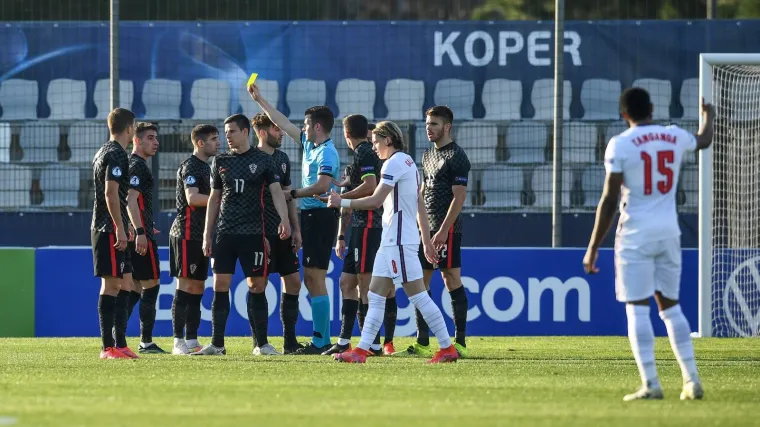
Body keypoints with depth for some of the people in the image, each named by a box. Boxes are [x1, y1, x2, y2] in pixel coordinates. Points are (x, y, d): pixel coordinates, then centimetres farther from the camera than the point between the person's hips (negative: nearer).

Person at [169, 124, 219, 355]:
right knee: (186, 285, -10)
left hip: (200, 235, 10)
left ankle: (191, 340, 12)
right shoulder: (190, 167, -10)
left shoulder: (205, 167, 20)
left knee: (198, 287, 9)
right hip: (187, 234, -10)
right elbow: (192, 198, -22)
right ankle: (179, 342, -10)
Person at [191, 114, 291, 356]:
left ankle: (261, 343, 7)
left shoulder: (262, 161, 2)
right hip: (225, 233, 3)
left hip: (253, 233, -3)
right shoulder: (220, 161, 11)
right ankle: (217, 344, 1)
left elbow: (276, 191, -4)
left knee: (256, 286, 0)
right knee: (220, 286, -2)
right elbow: (214, 199, 15)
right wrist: (207, 234, 11)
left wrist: (284, 219, -20)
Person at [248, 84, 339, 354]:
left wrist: (293, 194, -11)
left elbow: (322, 185, -24)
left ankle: (321, 341, -10)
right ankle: (322, 339, 12)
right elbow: (284, 124, 26)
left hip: (320, 216, -10)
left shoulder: (326, 152, -13)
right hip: (310, 216, 10)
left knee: (315, 277, -10)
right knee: (311, 279, 10)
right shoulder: (309, 144, 15)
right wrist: (260, 100, 30)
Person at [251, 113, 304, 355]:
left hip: (283, 234, 8)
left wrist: (296, 229, 14)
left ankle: (290, 341, 11)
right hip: (262, 233, -8)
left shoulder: (282, 159, 14)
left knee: (293, 282, 6)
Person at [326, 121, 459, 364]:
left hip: (399, 241, -10)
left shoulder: (394, 163, -12)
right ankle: (361, 350, 3)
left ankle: (447, 348, -5)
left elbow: (375, 201, -18)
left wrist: (343, 202, -8)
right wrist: (426, 241, 21)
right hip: (392, 242, 10)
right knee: (375, 296, 6)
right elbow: (420, 206, 20)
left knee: (418, 296, -8)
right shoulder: (408, 162, 17)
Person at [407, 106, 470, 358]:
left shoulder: (456, 157, -8)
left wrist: (443, 230, -19)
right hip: (425, 229, 9)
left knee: (452, 280, -7)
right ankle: (422, 343, 8)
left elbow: (459, 197, -14)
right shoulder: (428, 155, 18)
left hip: (446, 230, -9)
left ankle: (459, 342, -4)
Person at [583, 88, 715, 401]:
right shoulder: (675, 137, 6)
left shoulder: (620, 145, -9)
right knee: (670, 306, 14)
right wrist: (708, 117, 55)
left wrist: (593, 248, -5)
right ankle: (692, 381, 10)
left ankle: (650, 384, -11)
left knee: (637, 310, -3)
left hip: (636, 236, -5)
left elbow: (609, 200, -11)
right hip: (669, 234, 5)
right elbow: (704, 141, 32)